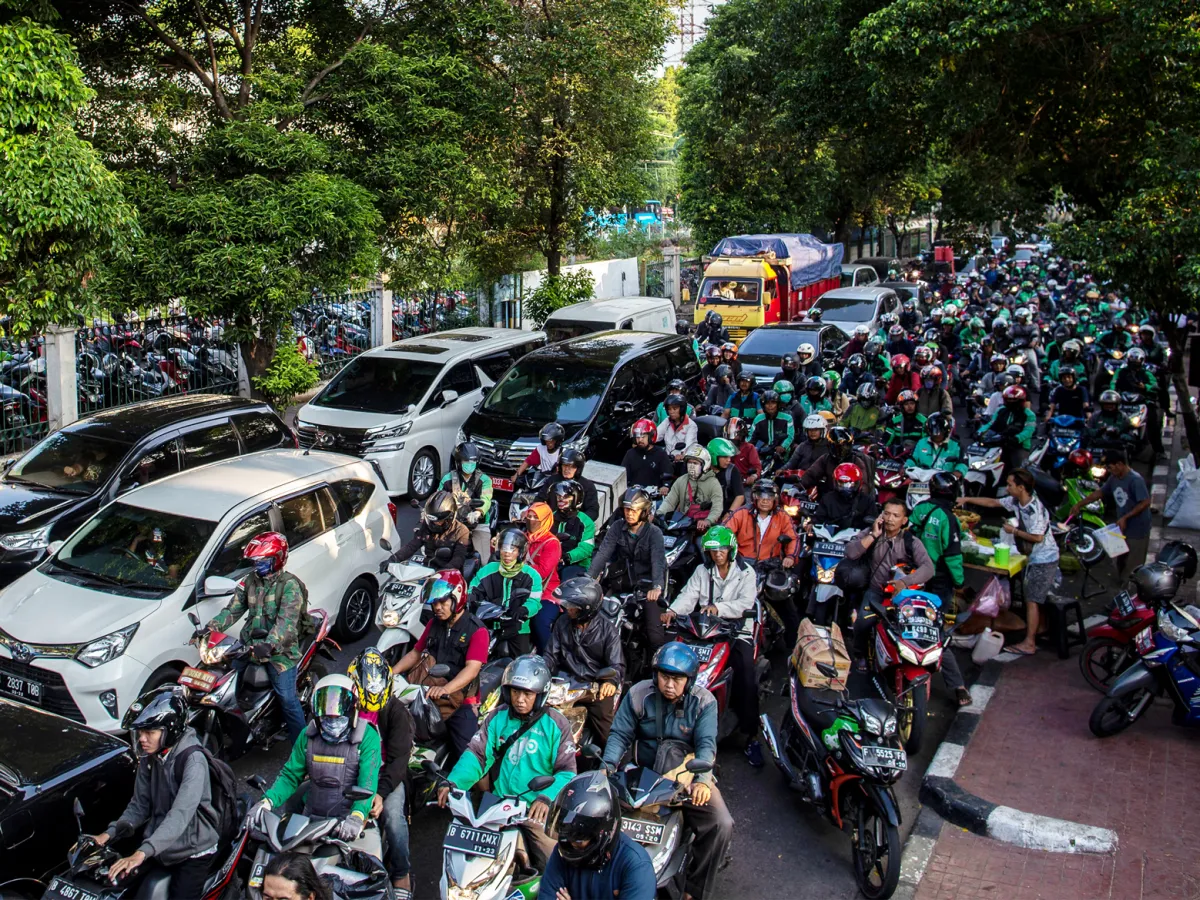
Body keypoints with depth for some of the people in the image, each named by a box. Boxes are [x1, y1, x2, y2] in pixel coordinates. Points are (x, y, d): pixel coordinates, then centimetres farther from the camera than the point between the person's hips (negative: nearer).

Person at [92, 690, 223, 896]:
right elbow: (139, 805, 8)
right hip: (157, 845, 7)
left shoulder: (193, 759, -22)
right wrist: (110, 833, -8)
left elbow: (181, 814, -32)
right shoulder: (149, 758, 1)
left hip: (193, 851, -7)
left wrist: (142, 853, -41)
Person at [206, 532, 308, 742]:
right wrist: (209, 629, -8)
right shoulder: (249, 582, 10)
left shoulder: (289, 585, -11)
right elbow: (232, 610, 8)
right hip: (250, 645, 7)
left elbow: (287, 620, -24)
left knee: (287, 698, -8)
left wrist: (270, 645, -38)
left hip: (280, 651, -6)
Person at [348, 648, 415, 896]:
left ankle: (401, 876, -10)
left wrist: (381, 792, -28)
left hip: (387, 775, -2)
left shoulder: (396, 711, -7)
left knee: (392, 813, -28)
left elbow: (398, 758, -14)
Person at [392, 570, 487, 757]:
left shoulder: (477, 630, -9)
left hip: (460, 699, -5)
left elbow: (472, 669, -19)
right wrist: (392, 672, 3)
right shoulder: (433, 624, 15)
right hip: (427, 693, 5)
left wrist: (446, 689, -35)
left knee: (466, 755, -11)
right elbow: (416, 652, 20)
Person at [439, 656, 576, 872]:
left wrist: (546, 797, -23)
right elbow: (477, 755, 3)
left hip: (536, 810, -2)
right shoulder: (498, 717, 8)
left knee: (552, 869, -7)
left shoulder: (555, 724, -1)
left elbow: (566, 771, -5)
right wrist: (452, 782, -14)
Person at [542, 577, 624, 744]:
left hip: (597, 687, -3)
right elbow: (551, 655, 7)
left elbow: (616, 664, -10)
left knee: (608, 735, -4)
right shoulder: (562, 623, 4)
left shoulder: (607, 629, -6)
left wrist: (611, 681, -32)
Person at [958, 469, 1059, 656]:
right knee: (1036, 598, 17)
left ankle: (1029, 643, -5)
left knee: (1032, 599, -7)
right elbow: (993, 503, 13)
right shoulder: (1016, 501, 0)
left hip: (1044, 559, -9)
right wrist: (967, 499, 10)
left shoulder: (1035, 509, -26)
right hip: (1036, 557, 9)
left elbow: (1037, 537, -28)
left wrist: (1014, 531, -17)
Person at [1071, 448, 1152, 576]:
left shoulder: (1135, 479, -20)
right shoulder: (1114, 478, 4)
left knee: (1133, 568, -3)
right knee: (1120, 564, 18)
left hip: (1137, 531, -8)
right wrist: (1079, 504, 12)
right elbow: (1099, 492, 15)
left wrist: (1125, 518, -22)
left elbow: (1145, 502, -23)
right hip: (1123, 528, 8)